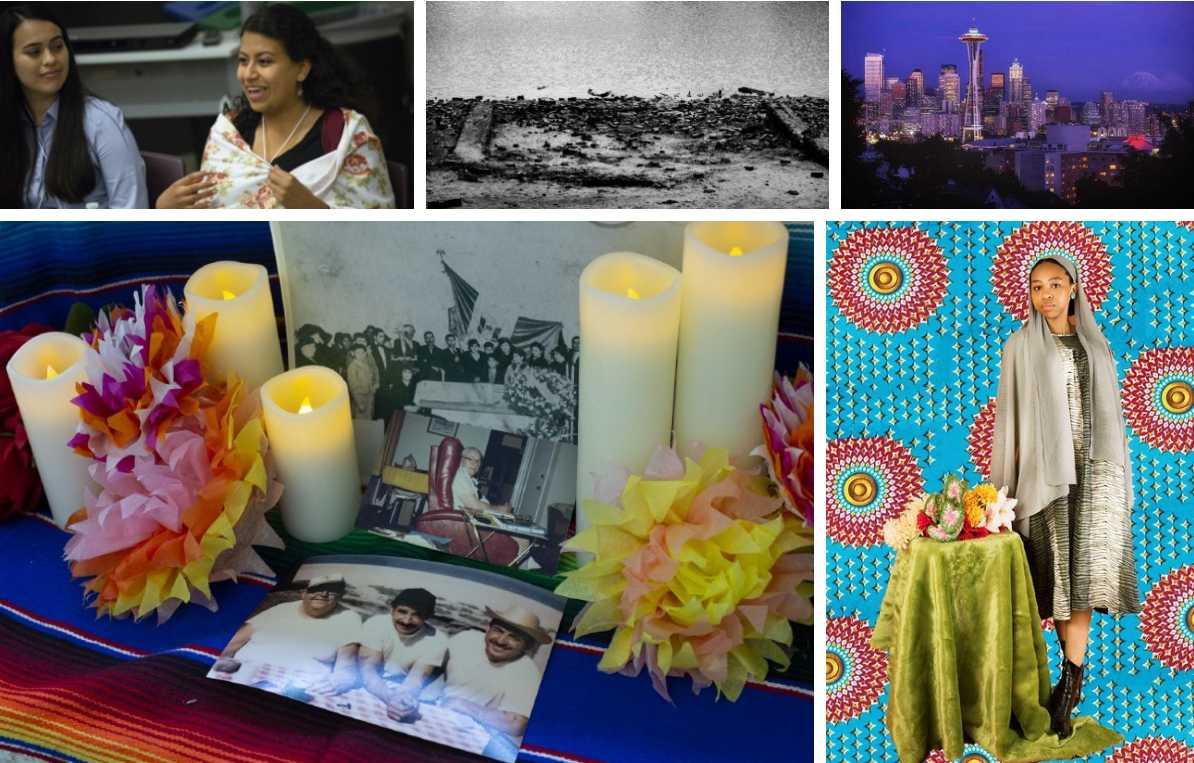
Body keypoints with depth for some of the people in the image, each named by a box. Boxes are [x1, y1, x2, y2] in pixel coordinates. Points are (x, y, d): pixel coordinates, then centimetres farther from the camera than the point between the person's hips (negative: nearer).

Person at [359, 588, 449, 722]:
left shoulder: (436, 640, -15)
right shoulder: (376, 624, -17)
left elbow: (416, 678, -24)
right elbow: (367, 670, -24)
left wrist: (401, 698, -46)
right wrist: (391, 698, -42)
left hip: (404, 691, 0)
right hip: (372, 686, 1)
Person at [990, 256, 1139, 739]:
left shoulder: (1095, 345, 11)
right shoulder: (1021, 346, 2)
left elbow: (1109, 411, 14)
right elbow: (1010, 415, 1)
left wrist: (1118, 475, 10)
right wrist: (1013, 479, -4)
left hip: (1094, 467, 2)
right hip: (1046, 468, -2)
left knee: (1083, 570, -5)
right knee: (1059, 571, 0)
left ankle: (1067, 686, -2)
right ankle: (1074, 672, 17)